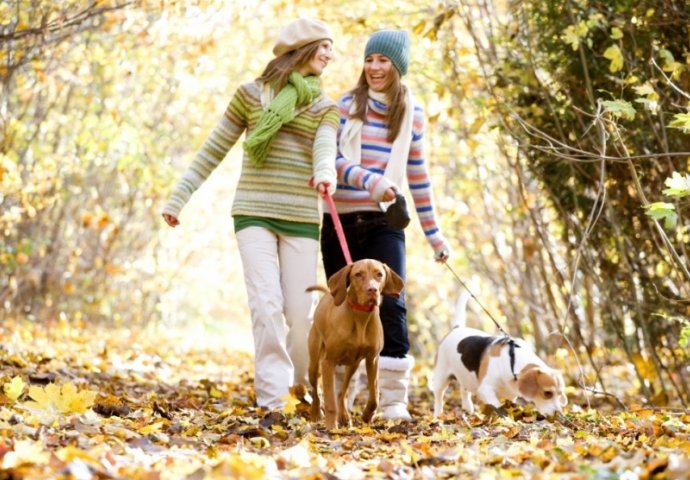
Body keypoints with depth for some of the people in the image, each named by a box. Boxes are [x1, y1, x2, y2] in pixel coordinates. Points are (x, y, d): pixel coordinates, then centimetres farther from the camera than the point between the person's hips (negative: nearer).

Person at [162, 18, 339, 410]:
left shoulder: (326, 108, 9)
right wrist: (179, 197, 6)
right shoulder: (251, 94, 5)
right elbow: (214, 150, 9)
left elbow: (325, 146, -13)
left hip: (301, 218, 2)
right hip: (254, 213, -1)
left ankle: (304, 380, 27)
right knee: (267, 304, -13)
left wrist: (326, 174, -37)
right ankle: (272, 395, -7)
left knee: (301, 310, 0)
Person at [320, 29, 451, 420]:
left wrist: (434, 233, 13)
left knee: (391, 304, -12)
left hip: (384, 222, 0)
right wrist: (369, 181, -25)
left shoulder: (412, 113, 6)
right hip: (341, 221, 0)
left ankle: (394, 398, -10)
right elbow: (332, 157, -8)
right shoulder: (347, 105, 3)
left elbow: (419, 176, 12)